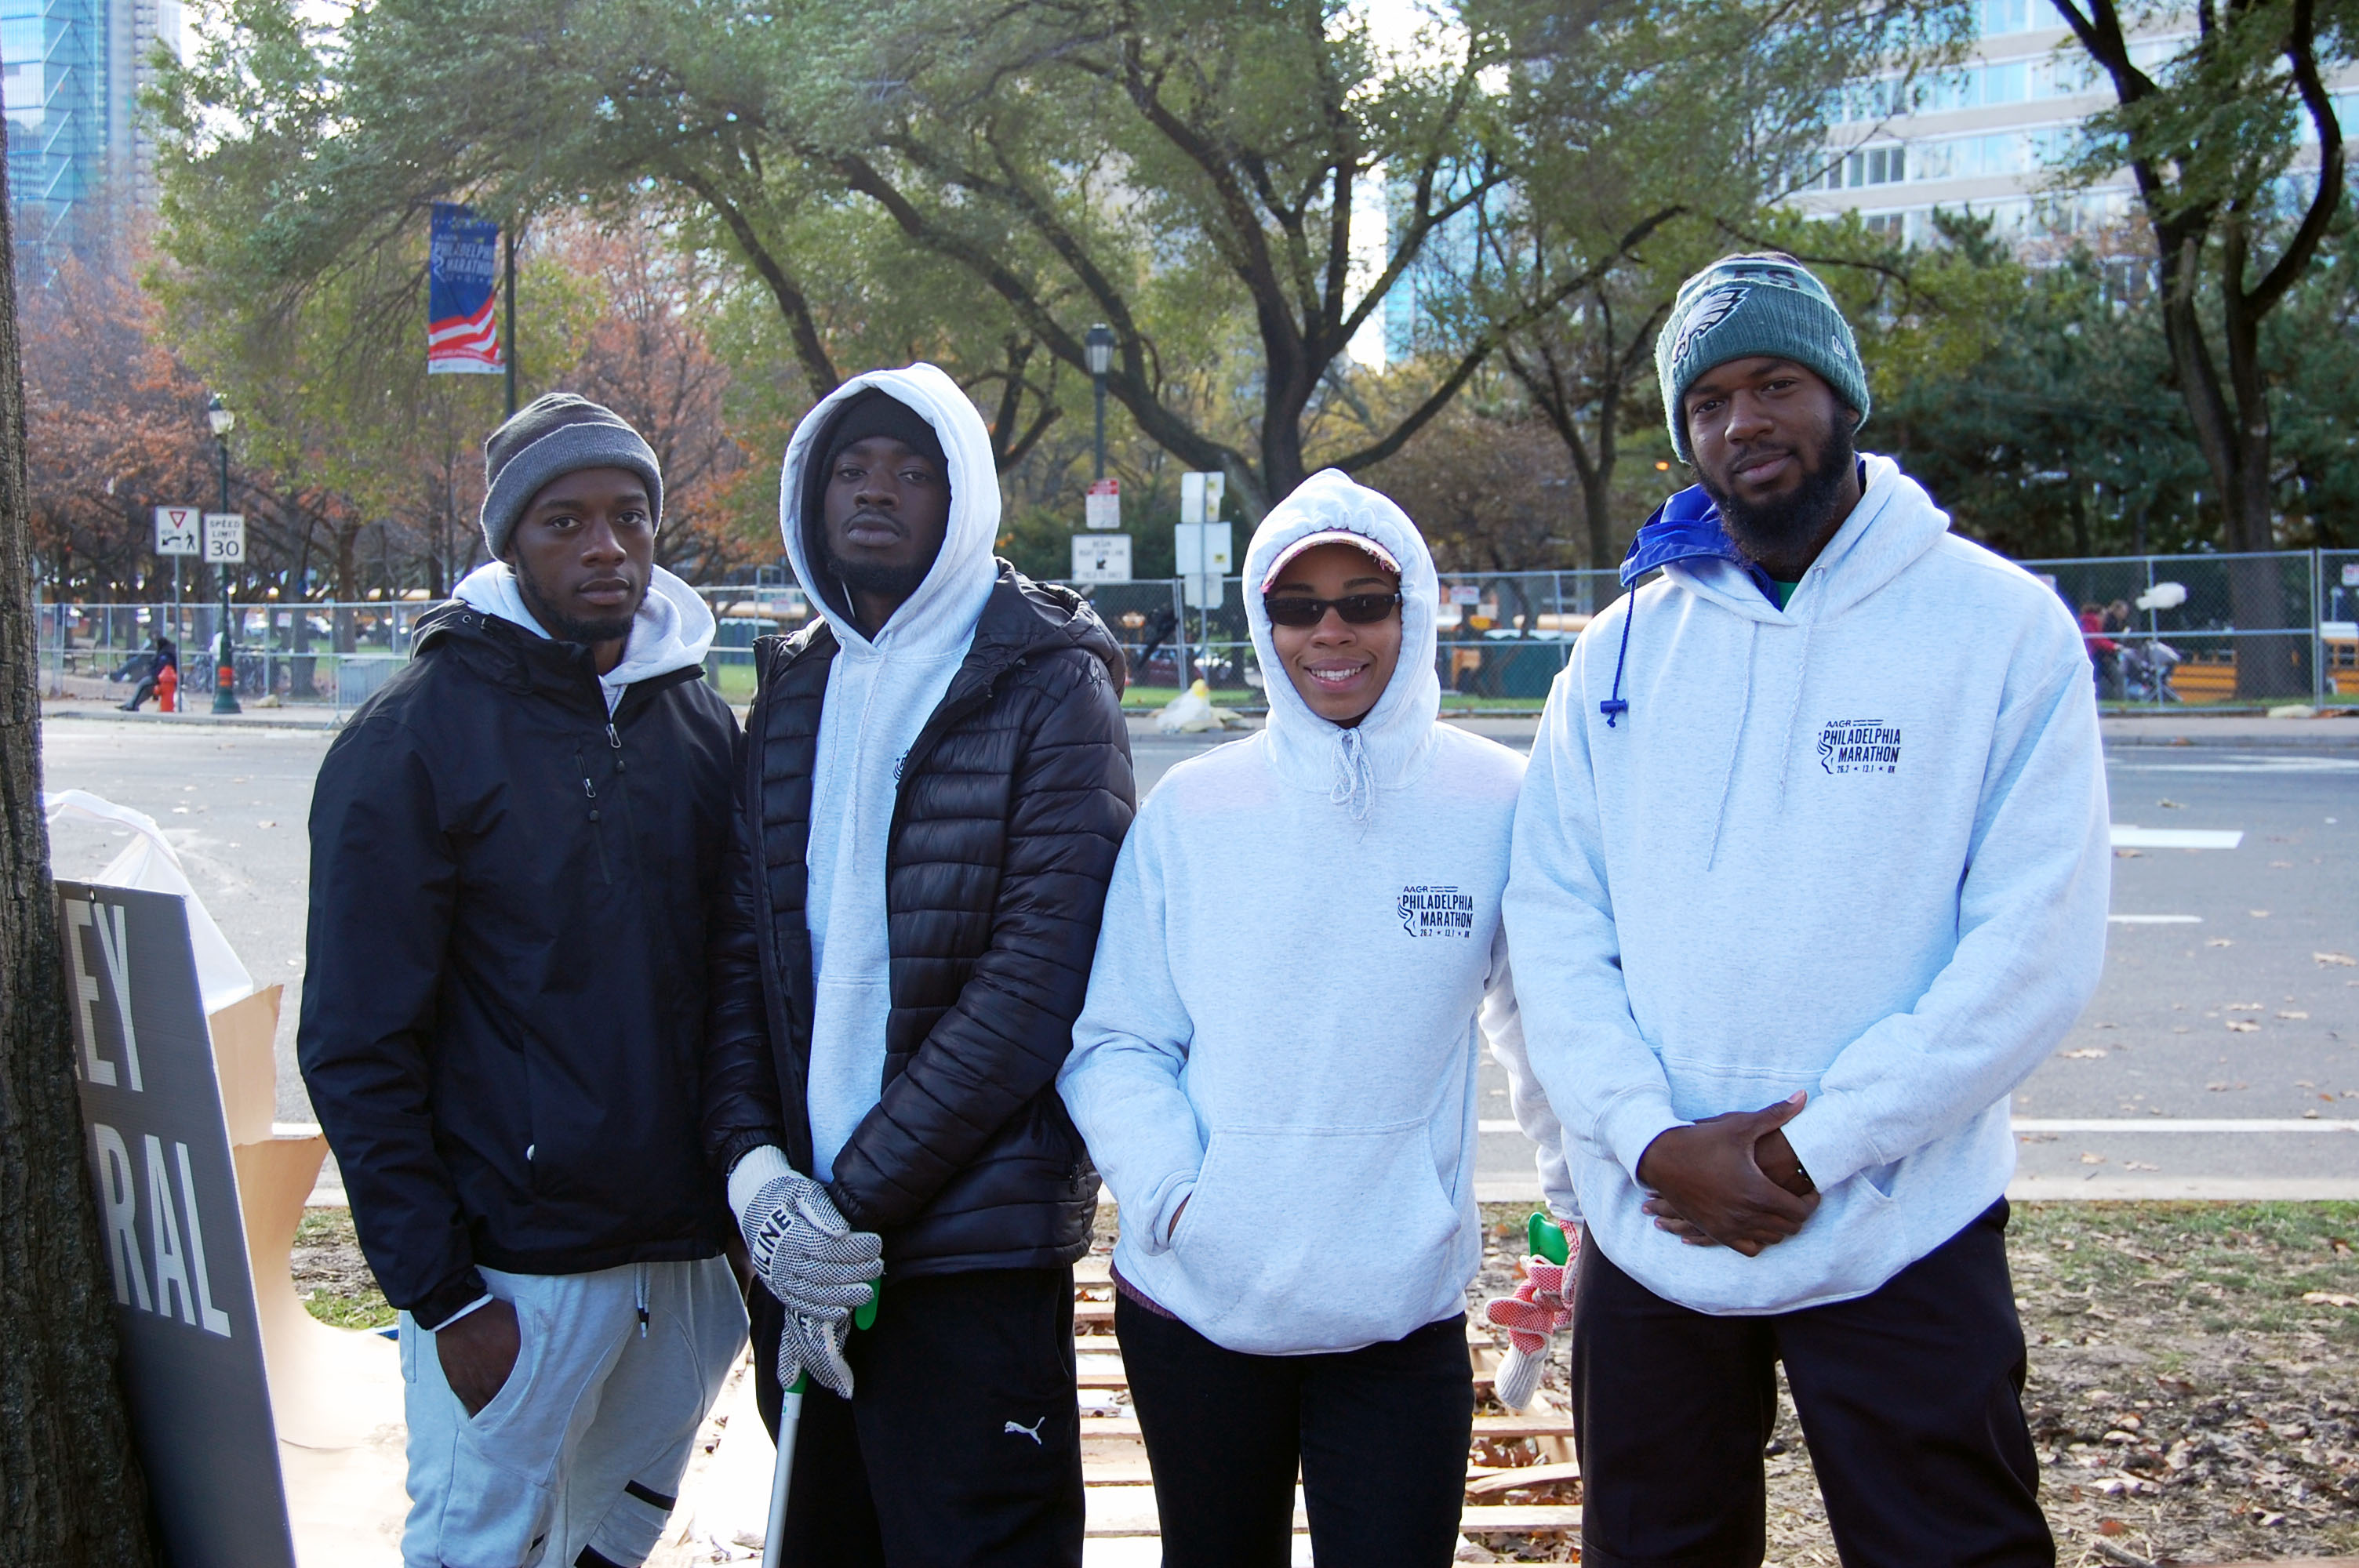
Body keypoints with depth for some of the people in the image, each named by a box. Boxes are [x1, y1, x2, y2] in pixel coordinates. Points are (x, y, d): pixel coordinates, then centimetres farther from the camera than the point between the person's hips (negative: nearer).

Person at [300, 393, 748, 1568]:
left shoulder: (700, 721, 7)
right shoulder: (413, 739, -9)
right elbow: (355, 1044, -10)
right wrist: (436, 1290, -13)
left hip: (688, 1249, 5)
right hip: (516, 1267, -5)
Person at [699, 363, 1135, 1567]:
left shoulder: (1047, 686, -6)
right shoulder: (791, 692, 12)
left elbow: (1038, 976, -14)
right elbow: (740, 952, 6)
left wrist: (858, 1192, -15)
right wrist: (753, 1165, -9)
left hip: (969, 1238, -5)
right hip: (800, 1239, 6)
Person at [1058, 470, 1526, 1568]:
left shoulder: (1492, 801, -3)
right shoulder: (1193, 808, -2)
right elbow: (1113, 1044, -1)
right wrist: (1171, 1189, -15)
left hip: (1404, 1313, -1)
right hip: (1194, 1302, 1)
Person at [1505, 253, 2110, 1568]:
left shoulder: (2000, 625, -5)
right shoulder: (1626, 647, 5)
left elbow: (2038, 945, -11)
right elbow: (1554, 923, 1)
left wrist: (1814, 1152, -16)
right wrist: (1653, 1141, -13)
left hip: (1900, 1239, -3)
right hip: (1650, 1235, 3)